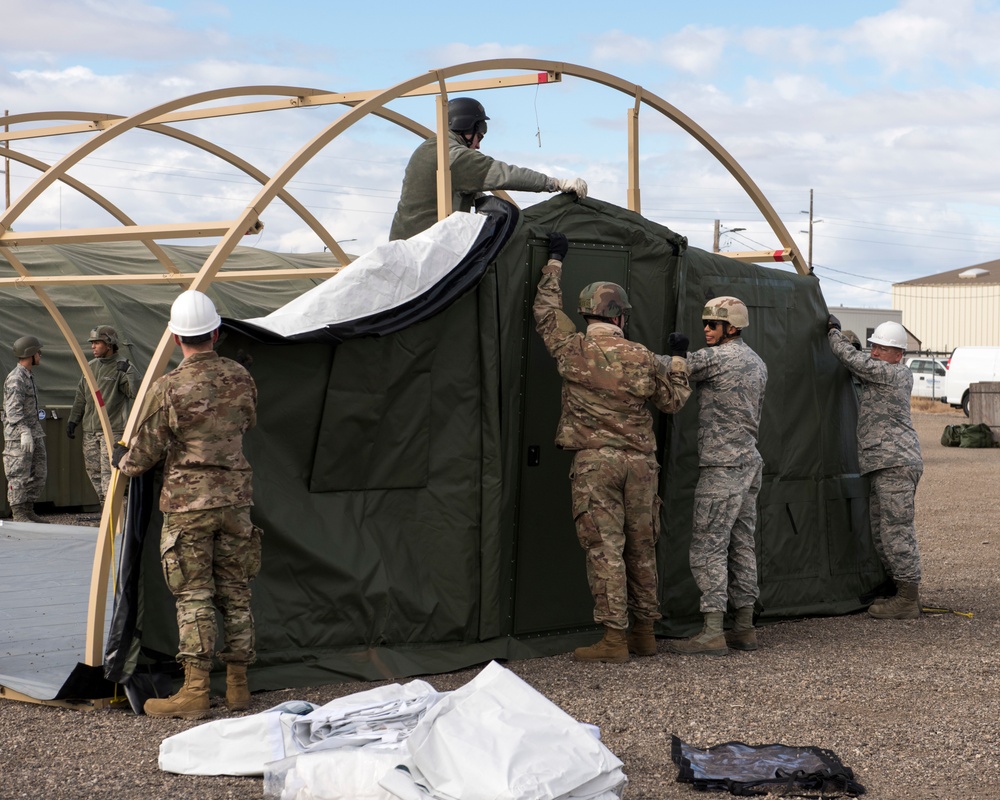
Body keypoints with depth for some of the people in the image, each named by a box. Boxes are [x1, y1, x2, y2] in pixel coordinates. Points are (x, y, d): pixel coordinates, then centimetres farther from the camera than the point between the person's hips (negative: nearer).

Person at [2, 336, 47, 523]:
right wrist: (24, 432, -28)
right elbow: (13, 409, -22)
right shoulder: (15, 378, -13)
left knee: (39, 474, 9)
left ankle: (29, 511, 15)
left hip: (34, 434, 10)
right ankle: (19, 514, -3)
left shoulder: (29, 376, 17)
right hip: (18, 436, -10)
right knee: (19, 475, -6)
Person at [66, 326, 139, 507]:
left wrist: (127, 372, -27)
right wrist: (73, 420, 16)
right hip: (90, 430, 7)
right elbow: (81, 396, 20)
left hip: (112, 430, -7)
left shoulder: (122, 367, -5)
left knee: (109, 472, -13)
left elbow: (135, 391, -19)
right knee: (93, 470, 8)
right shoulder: (91, 366, 15)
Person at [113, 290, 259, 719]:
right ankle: (238, 685, 16)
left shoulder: (168, 389, -14)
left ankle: (195, 691, -3)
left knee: (193, 597, -2)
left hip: (188, 503, -4)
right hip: (235, 499, 5)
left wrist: (121, 461, 15)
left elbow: (144, 453, -6)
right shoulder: (239, 378, 1)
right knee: (235, 593, 11)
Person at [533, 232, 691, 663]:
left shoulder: (573, 350, -2)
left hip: (594, 460, -3)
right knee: (641, 547, 12)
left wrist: (554, 262, 26)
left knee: (605, 548, -4)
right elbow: (673, 400, 14)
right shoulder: (642, 358, 2)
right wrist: (678, 360, 28)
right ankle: (644, 631, 19)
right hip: (640, 460, 3)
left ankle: (614, 639, -6)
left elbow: (546, 309, 14)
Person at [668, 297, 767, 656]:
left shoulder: (715, 357, -12)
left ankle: (712, 633, -11)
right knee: (742, 545, 12)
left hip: (722, 465, -9)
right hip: (749, 461, 9)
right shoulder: (757, 363, 16)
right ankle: (744, 627, 15)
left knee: (708, 546, -8)